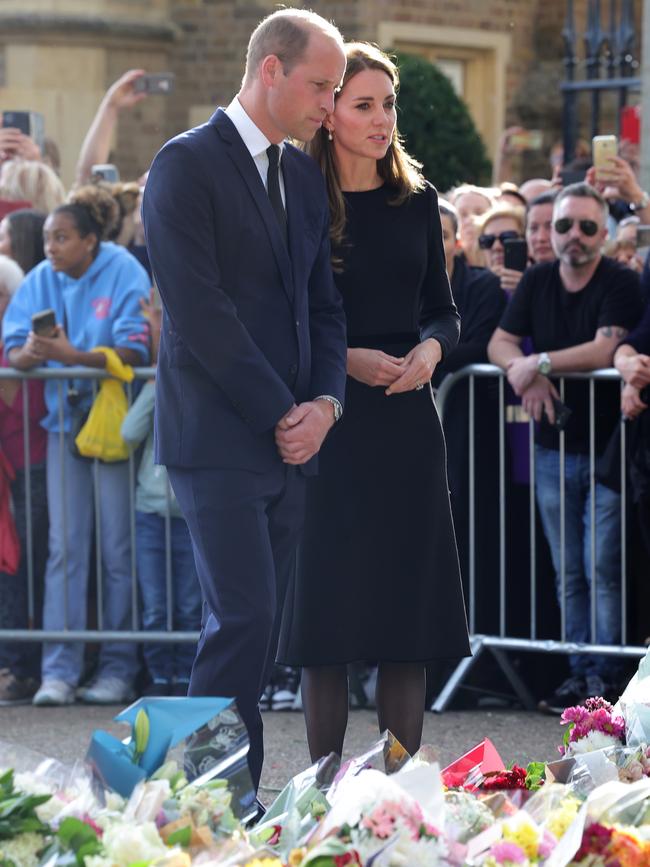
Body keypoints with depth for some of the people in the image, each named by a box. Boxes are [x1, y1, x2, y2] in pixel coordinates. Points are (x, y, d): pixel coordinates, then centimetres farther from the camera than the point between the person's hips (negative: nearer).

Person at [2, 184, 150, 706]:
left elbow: (136, 350, -17)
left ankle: (118, 669, 6)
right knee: (64, 546, -1)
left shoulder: (125, 274, -8)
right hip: (65, 422, 4)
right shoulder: (43, 280, 4)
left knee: (117, 547, -1)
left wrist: (74, 356, -30)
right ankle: (59, 671, -2)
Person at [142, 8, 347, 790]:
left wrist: (324, 402, -1)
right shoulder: (186, 166, -8)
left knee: (258, 627, 6)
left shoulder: (304, 175, 16)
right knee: (243, 619, -14)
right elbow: (199, 310, -15)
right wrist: (280, 414, -13)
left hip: (289, 440, 7)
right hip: (218, 439, -7)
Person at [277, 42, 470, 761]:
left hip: (406, 422, 4)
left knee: (408, 614, 3)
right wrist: (347, 359, -16)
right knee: (328, 617, -1)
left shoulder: (416, 200, 9)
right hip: (328, 425, -4)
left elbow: (442, 310, 14)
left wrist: (431, 348, -7)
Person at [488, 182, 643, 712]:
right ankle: (580, 673, 12)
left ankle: (604, 679, -5)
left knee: (604, 570, -8)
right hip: (554, 449, 5)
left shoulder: (621, 284, -9)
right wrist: (525, 372, -16)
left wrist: (540, 362, -21)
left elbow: (605, 349, -22)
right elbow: (499, 344, 4)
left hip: (606, 448, -5)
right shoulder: (537, 282, 9)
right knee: (568, 574, 7)